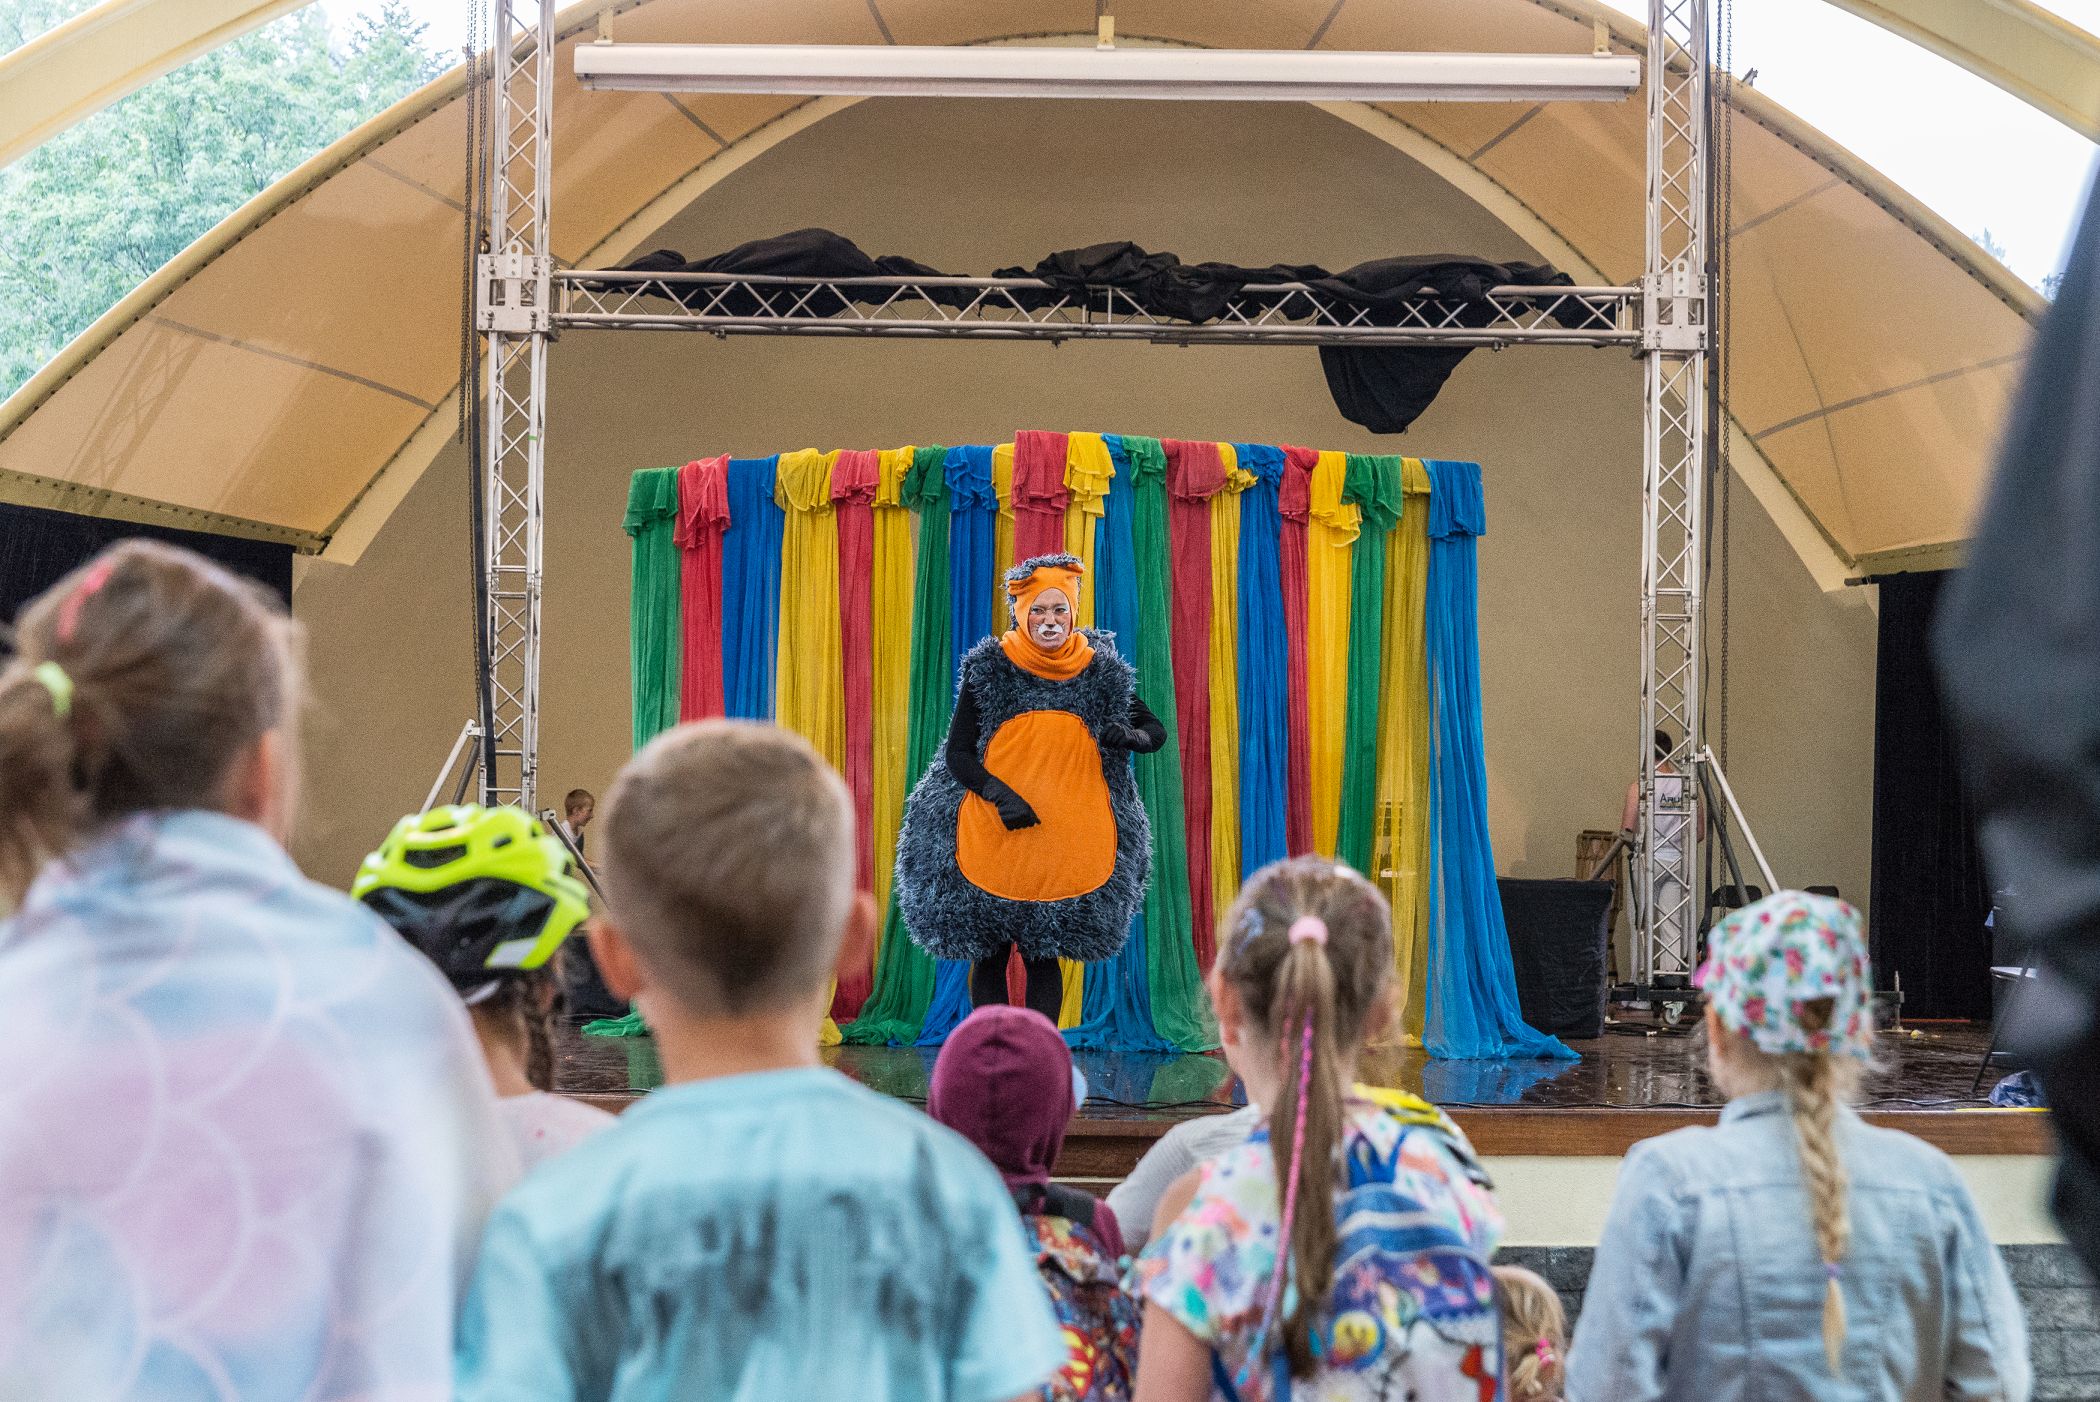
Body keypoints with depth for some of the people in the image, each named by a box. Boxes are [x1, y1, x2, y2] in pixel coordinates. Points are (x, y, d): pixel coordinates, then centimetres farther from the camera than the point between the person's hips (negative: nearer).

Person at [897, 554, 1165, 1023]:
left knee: (1044, 958, 3)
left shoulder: (1101, 673, 4)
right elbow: (957, 753, 0)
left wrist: (1129, 737, -11)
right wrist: (999, 794, -18)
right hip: (991, 837, -1)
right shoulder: (988, 670, 0)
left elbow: (1156, 732, 13)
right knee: (989, 957, 3)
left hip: (1066, 842, 1)